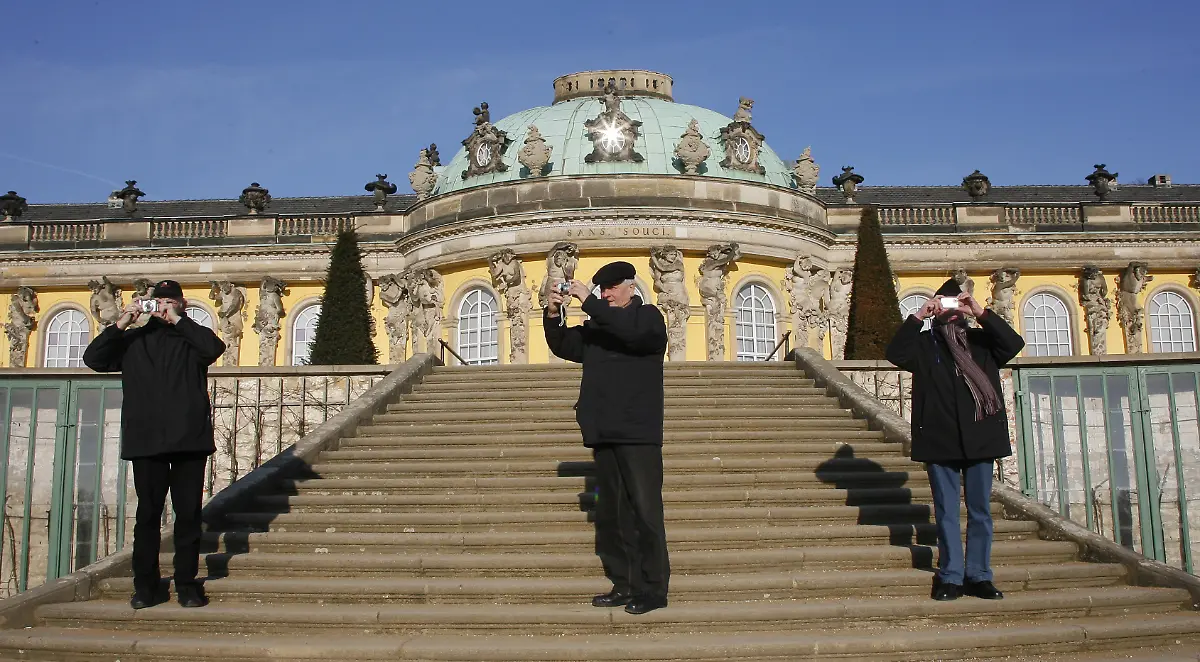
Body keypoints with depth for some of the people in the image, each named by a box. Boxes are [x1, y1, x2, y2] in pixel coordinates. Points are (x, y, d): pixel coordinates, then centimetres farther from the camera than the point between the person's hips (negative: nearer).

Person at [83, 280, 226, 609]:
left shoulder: (191, 337, 9)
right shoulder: (132, 340, 15)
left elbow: (214, 348, -13)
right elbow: (93, 359, 4)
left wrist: (177, 320, -12)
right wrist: (120, 324, -5)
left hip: (190, 440, -1)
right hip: (146, 442, 1)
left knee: (189, 513, 2)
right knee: (148, 514, 4)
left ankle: (187, 583, 9)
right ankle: (146, 585, 11)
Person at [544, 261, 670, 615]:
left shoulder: (649, 316, 2)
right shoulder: (596, 327, 20)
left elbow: (632, 331, -20)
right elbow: (563, 347, 14)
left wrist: (588, 303, -18)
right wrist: (553, 316, -4)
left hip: (638, 433, -7)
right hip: (604, 434, 7)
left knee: (644, 511, -7)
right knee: (611, 514, 9)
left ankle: (653, 588, -2)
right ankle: (624, 585, 16)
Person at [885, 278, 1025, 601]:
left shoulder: (981, 341, 12)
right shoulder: (924, 344, 8)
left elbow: (1014, 343, -4)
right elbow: (895, 353, -9)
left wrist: (981, 313, -10)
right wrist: (918, 316, -13)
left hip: (979, 438, 2)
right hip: (940, 441, -1)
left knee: (980, 511, 6)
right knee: (946, 512, 3)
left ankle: (979, 575, 13)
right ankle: (950, 577, 8)